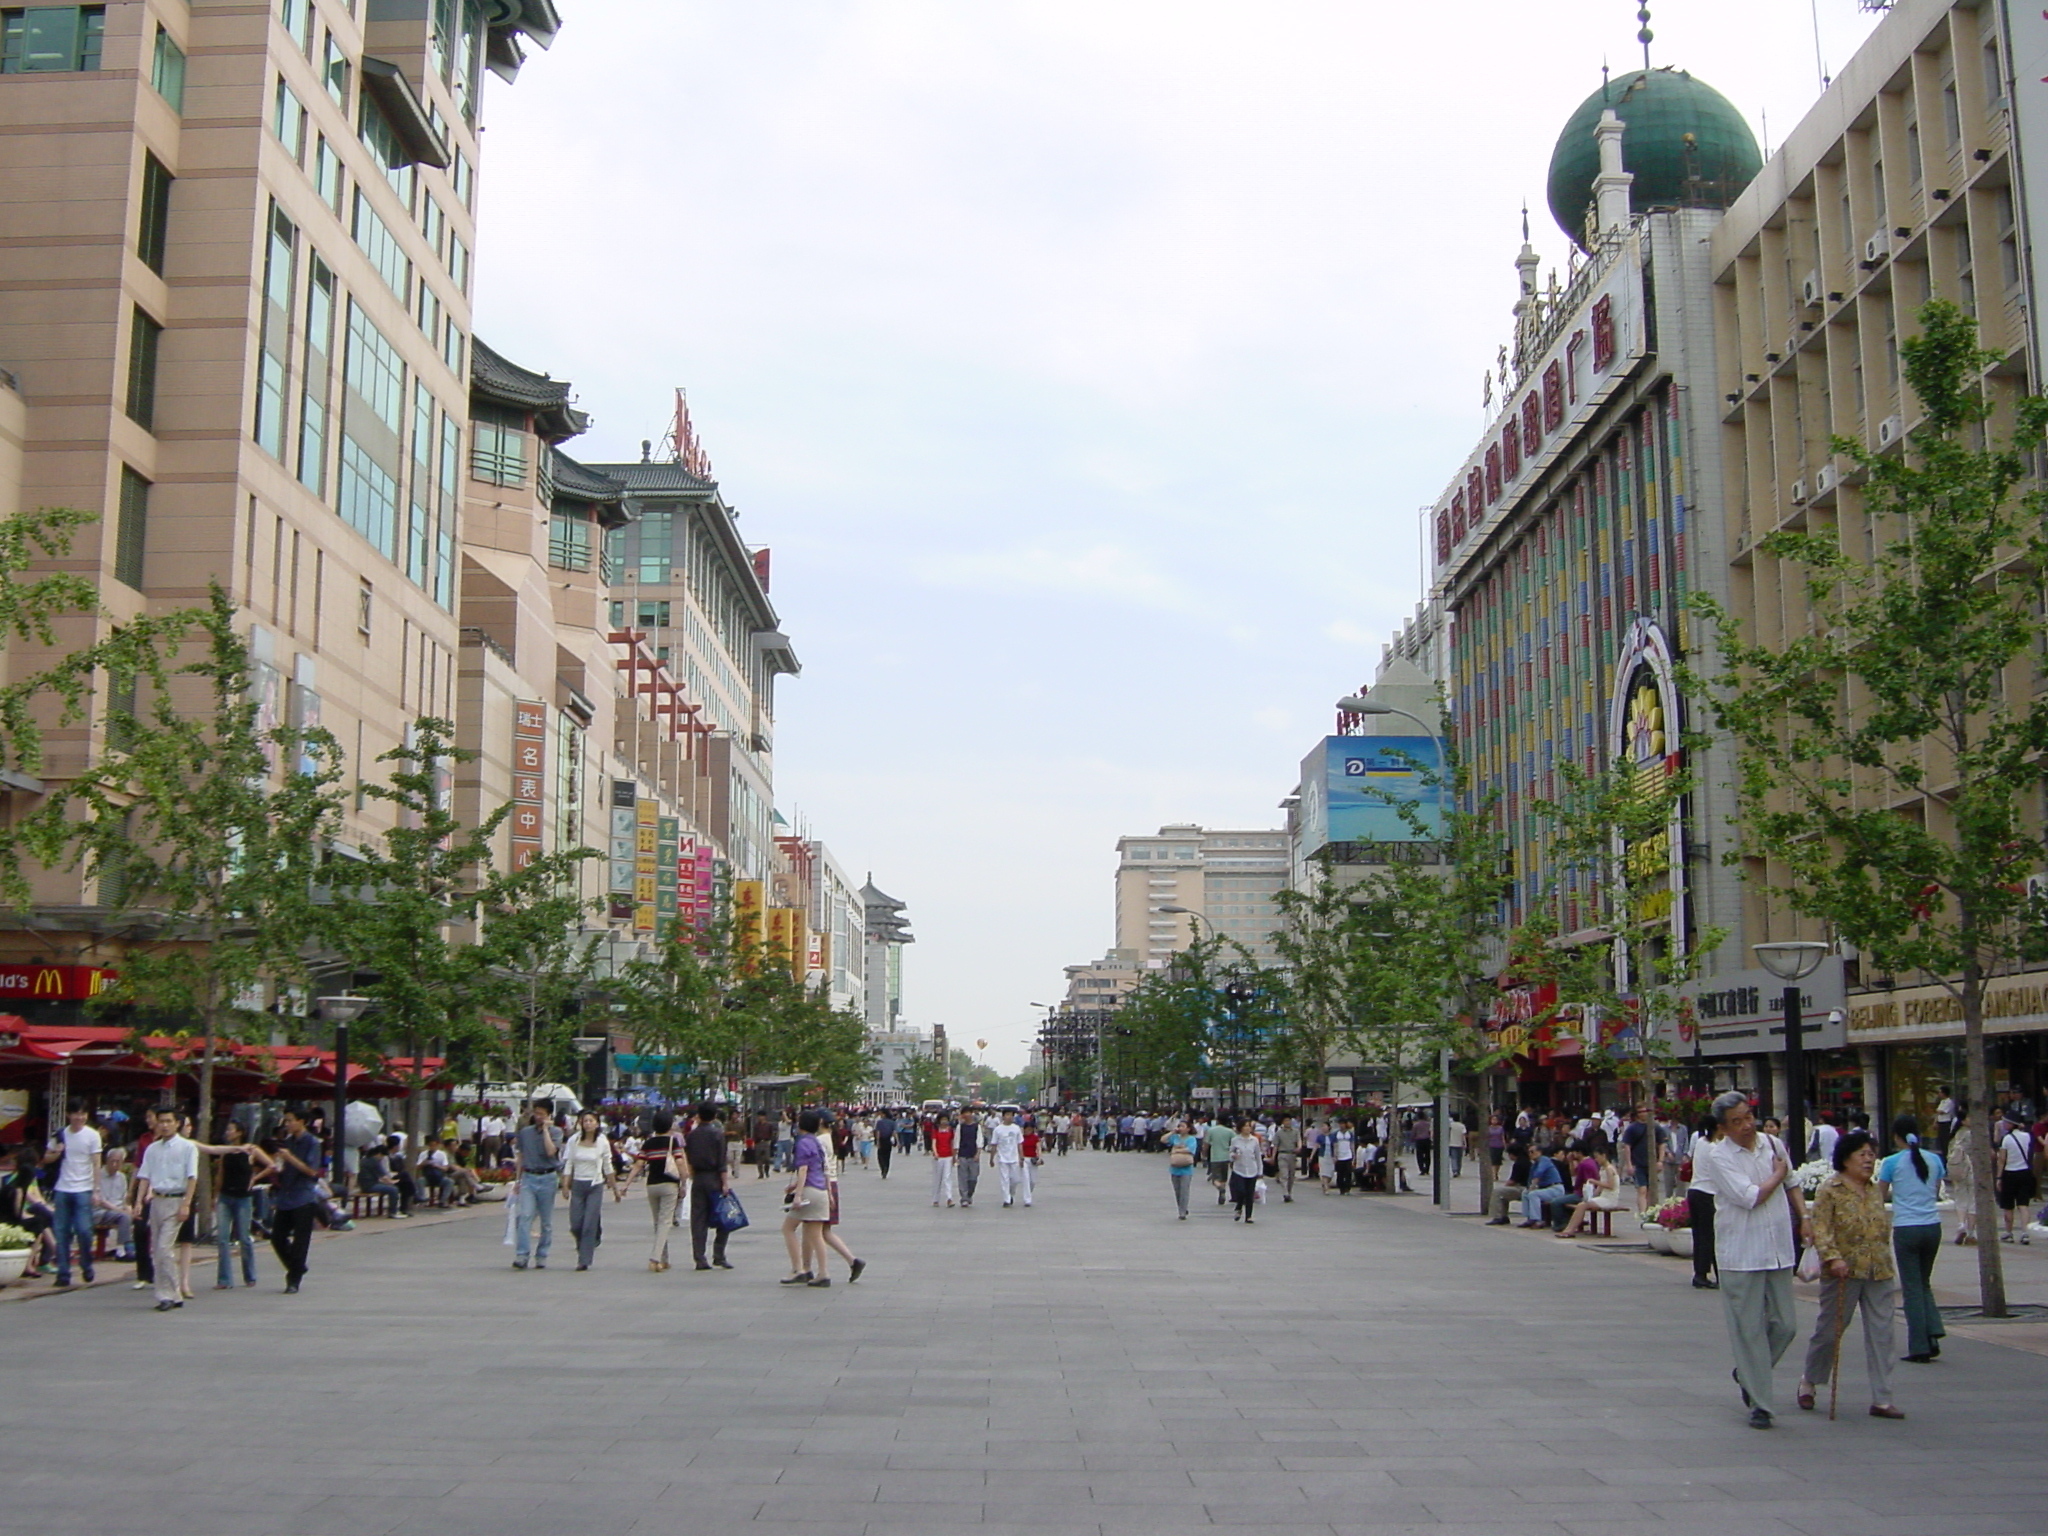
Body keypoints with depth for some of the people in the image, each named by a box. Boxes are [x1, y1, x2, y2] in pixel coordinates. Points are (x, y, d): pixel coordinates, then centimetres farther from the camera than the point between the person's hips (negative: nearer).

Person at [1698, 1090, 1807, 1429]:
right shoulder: (1718, 1156, -11)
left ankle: (1748, 1375, 32)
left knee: (1785, 1326, 8)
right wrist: (1777, 1174, -3)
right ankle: (1760, 1404, 7)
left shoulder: (1774, 1144, 6)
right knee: (1749, 1330, -1)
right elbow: (1750, 1197, -18)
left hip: (1779, 1250, 5)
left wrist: (1804, 1216, 11)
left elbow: (1791, 1183, 24)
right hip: (1741, 1256, -5)